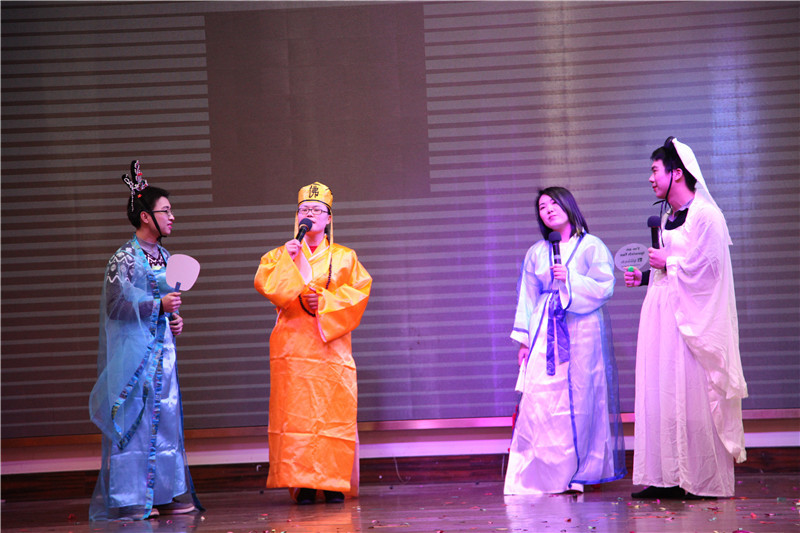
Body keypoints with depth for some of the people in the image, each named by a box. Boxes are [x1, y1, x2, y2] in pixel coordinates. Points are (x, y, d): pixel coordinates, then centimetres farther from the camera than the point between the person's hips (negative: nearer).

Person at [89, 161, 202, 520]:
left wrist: (175, 319, 8)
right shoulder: (124, 258, -9)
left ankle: (164, 494, 12)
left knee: (164, 418, 7)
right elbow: (119, 301, -15)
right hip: (133, 350, -8)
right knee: (133, 418, -6)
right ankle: (130, 499, -2)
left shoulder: (164, 257, 15)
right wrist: (159, 305, -19)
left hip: (162, 348, 8)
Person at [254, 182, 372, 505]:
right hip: (293, 347, 0)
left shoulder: (344, 257, 14)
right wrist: (288, 260, -12)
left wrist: (324, 301, -12)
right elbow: (263, 283, -1)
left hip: (331, 346, 0)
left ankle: (334, 483, 0)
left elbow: (360, 289, -1)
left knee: (334, 414, -5)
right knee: (296, 414, -7)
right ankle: (302, 484, -5)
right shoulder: (281, 255, 16)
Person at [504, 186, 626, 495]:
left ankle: (578, 473, 1)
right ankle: (540, 475, -2)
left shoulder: (592, 247, 3)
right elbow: (528, 297, 14)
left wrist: (570, 279, -14)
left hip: (582, 333, -3)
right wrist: (524, 338, 9)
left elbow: (604, 287, -4)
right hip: (546, 335, 3)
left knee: (580, 401, -5)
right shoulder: (536, 253, 14)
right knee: (538, 400, -7)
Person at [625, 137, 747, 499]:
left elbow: (707, 269, -17)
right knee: (660, 395, 5)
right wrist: (645, 276, 10)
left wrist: (667, 263, -9)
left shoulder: (705, 215, -11)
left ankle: (701, 480, 1)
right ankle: (668, 478, 7)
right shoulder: (668, 216, 16)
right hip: (662, 314, 9)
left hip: (691, 318, -9)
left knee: (691, 396, -6)